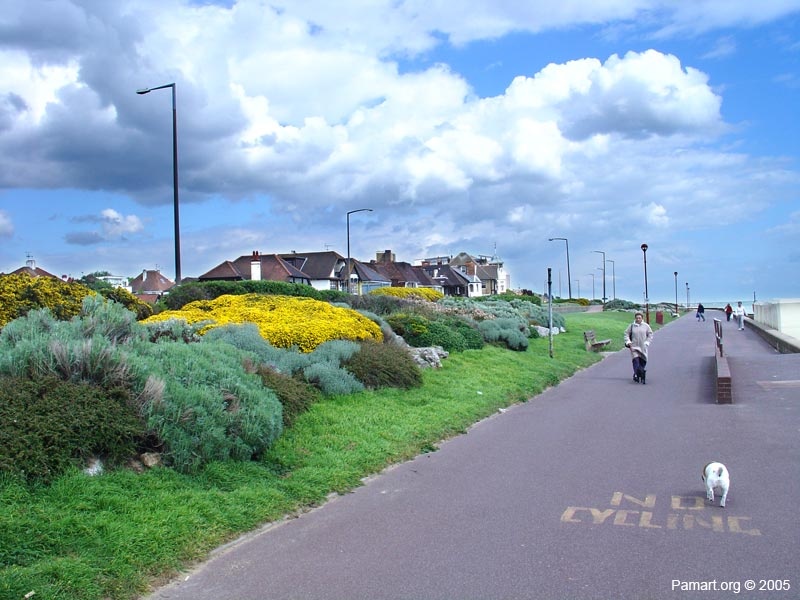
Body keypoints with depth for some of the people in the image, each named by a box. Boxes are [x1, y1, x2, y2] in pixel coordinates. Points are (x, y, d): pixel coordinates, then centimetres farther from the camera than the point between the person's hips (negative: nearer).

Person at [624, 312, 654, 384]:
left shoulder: (646, 326, 3)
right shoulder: (631, 326, 2)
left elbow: (650, 335, 9)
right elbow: (627, 334, 8)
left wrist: (647, 342, -1)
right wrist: (628, 342, -4)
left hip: (643, 347, 2)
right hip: (634, 346, -2)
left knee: (643, 362, 4)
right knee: (636, 360, -16)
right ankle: (637, 375, -22)